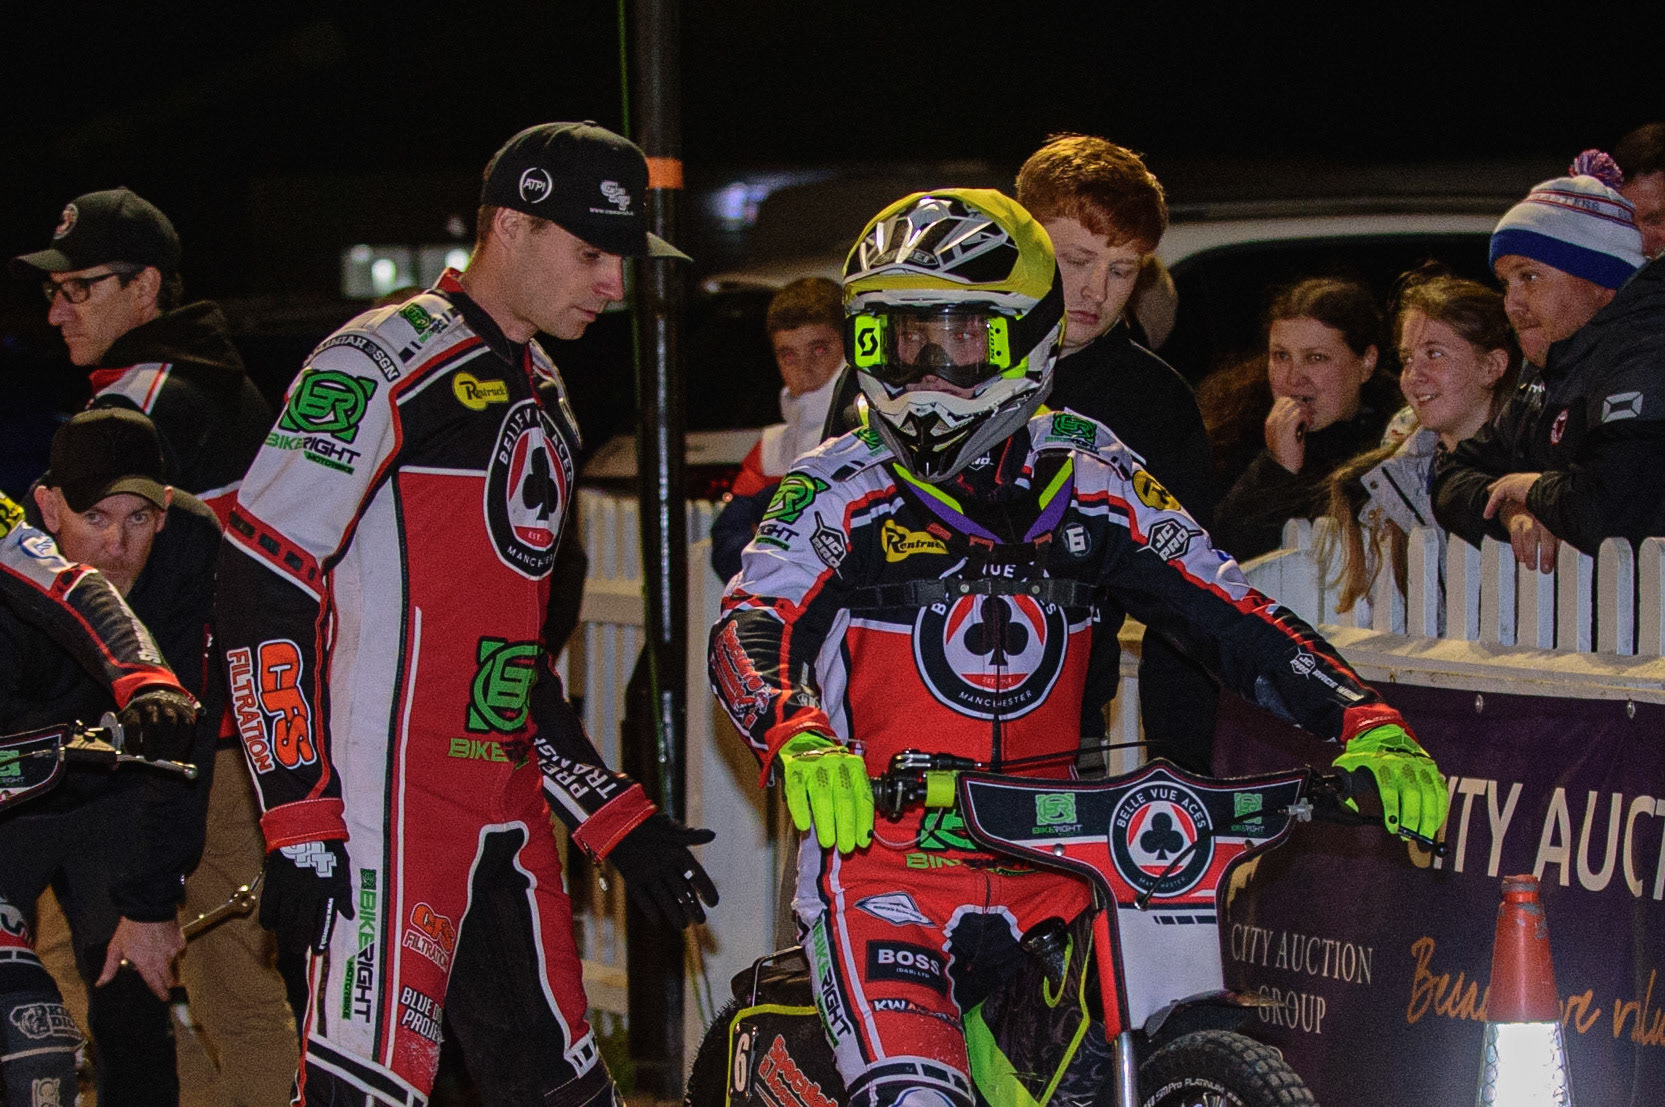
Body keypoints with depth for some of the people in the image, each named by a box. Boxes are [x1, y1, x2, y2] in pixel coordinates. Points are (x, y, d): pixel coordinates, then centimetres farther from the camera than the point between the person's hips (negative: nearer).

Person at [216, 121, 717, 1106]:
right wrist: (300, 821, -17)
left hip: (508, 816, 9)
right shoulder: (381, 368, -8)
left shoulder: (543, 401, 20)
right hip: (389, 802, -9)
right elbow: (261, 585, -13)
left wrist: (617, 816, 19)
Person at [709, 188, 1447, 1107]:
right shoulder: (841, 489, 0)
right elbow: (747, 631, -14)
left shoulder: (1088, 480, 8)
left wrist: (1368, 723, -10)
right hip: (884, 864, -3)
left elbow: (1230, 613, 5)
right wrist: (796, 739, -36)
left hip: (1050, 869, 3)